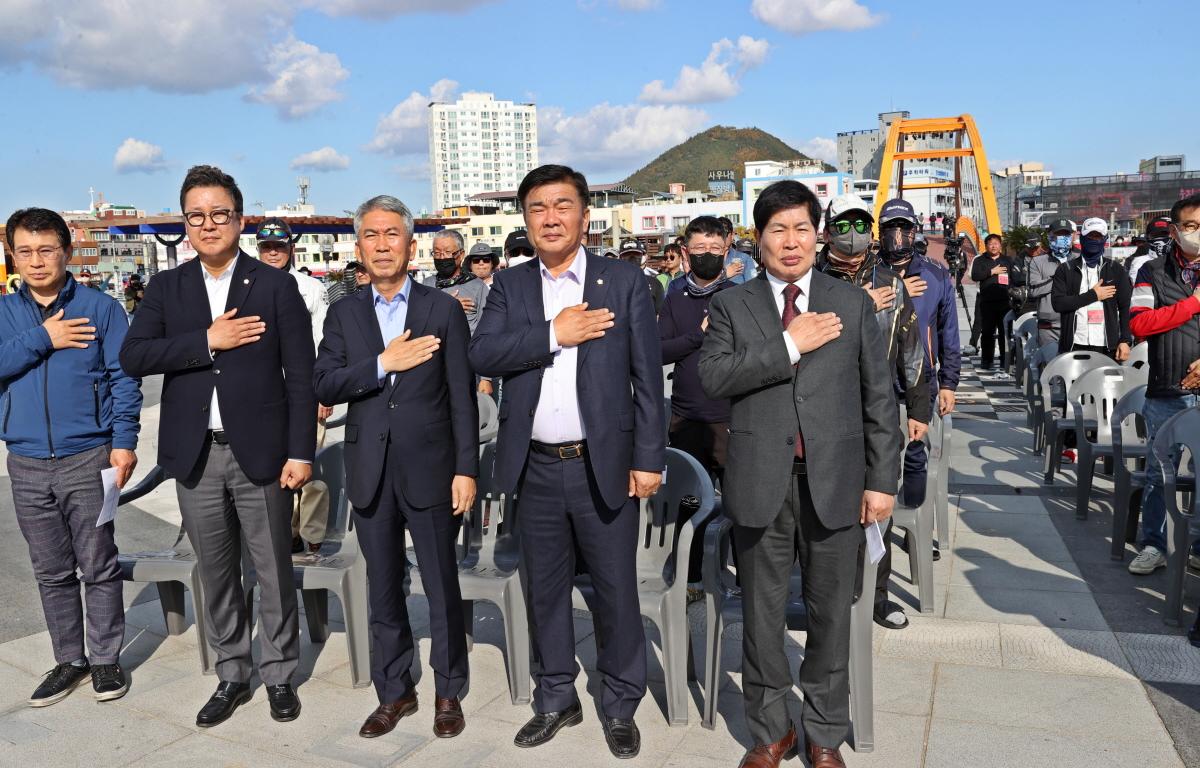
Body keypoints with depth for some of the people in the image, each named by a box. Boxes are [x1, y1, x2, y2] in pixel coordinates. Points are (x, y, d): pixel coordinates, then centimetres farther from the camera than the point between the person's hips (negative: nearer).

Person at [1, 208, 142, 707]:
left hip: (88, 459, -3)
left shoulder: (101, 308, -1)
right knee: (51, 571, 13)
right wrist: (41, 339, -14)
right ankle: (69, 660, 27)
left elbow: (124, 379, -5)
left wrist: (124, 442, -12)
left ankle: (106, 658, 19)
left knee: (98, 566, 5)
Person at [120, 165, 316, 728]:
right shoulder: (166, 288, 8)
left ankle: (279, 674, 24)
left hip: (260, 453, -3)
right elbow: (132, 357, -6)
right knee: (216, 573, 14)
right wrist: (207, 341, -15)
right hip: (195, 456, 3)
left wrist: (301, 451, -9)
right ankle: (231, 675, 30)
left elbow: (300, 376, -4)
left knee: (272, 570, 7)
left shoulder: (275, 285, -1)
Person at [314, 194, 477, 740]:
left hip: (429, 470, -2)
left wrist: (466, 469, -7)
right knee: (383, 591, 14)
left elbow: (462, 397, -3)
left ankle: (449, 693, 26)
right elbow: (324, 386, -3)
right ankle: (394, 692, 30)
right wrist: (383, 363, -16)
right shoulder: (344, 314, 7)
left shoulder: (444, 309, 0)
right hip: (370, 475, 3)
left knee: (442, 590, 8)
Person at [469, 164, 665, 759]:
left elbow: (647, 375, -2)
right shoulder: (510, 286, 7)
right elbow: (481, 355, -8)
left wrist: (649, 458, -7)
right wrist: (553, 334, -17)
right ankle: (556, 699, 32)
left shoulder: (624, 281, 0)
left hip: (604, 465, -2)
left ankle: (620, 705, 26)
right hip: (536, 467, 3)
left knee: (616, 590, 6)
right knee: (544, 589, 14)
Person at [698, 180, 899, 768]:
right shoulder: (731, 306, 4)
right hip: (761, 480, 0)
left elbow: (879, 397, 5)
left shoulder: (853, 304, 6)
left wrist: (882, 479, 1)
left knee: (831, 611, 11)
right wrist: (789, 344, -15)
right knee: (762, 612, 11)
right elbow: (713, 376, -11)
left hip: (834, 480, 1)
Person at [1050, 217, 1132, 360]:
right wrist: (1093, 295, -6)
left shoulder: (1116, 270, 12)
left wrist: (1125, 340, -2)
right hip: (1073, 347, -1)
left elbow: (1125, 307, 8)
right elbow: (1057, 303, -4)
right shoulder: (1066, 270, 9)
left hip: (1107, 348, 1)